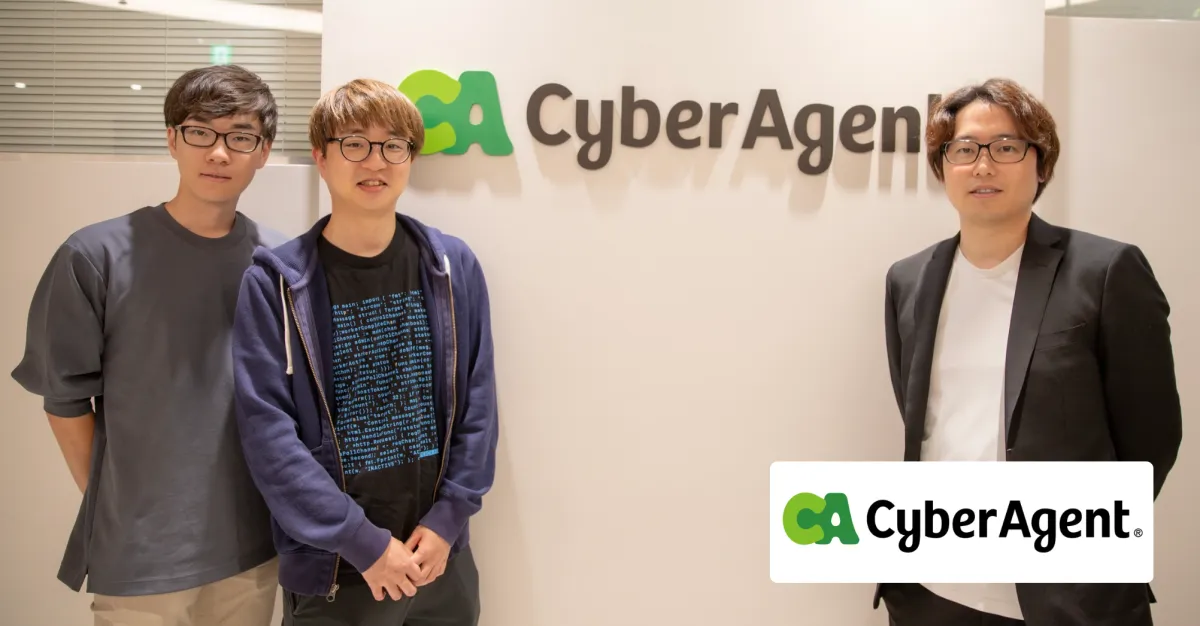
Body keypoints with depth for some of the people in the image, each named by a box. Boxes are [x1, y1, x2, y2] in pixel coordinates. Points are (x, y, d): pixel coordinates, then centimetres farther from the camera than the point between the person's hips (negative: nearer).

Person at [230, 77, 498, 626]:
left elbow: (477, 404, 1)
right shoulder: (275, 283, -8)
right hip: (331, 569, -2)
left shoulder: (452, 266, -1)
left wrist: (447, 520, -7)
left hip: (442, 558, 3)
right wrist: (364, 542, -14)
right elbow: (268, 431, -12)